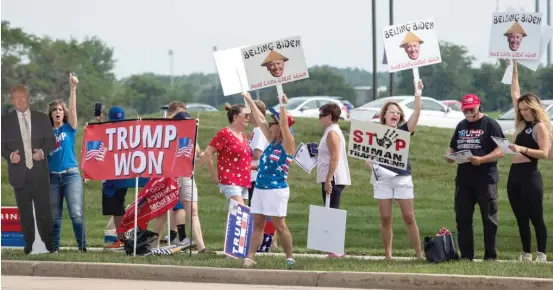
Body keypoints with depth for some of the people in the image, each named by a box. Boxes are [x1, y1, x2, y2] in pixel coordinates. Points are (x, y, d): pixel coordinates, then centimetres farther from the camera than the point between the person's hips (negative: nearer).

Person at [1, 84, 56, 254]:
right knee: (24, 210, 5)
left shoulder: (42, 118, 6)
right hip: (19, 172, 0)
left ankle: (48, 243, 6)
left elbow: (51, 141, 7)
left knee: (43, 208, -2)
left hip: (39, 171, 0)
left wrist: (42, 151, -13)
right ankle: (28, 243, 11)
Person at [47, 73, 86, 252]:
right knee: (55, 216, 8)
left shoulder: (69, 128, 3)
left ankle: (82, 247, -9)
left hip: (71, 175, -3)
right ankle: (54, 247, 16)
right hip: (53, 176, 3)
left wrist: (73, 88, -20)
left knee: (76, 214, -12)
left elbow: (73, 108, -10)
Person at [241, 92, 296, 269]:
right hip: (260, 188, 8)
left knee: (279, 225, -7)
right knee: (257, 224, 6)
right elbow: (260, 120, 19)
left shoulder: (287, 144, -7)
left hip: (276, 191, -8)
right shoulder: (272, 141, 13)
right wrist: (250, 101, 23)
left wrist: (283, 106, -25)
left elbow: (284, 124, -24)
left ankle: (289, 258, -1)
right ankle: (250, 257, 4)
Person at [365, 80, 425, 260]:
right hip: (382, 179, 0)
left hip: (403, 178, 0)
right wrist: (369, 162, -15)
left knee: (409, 217, -2)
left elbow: (417, 113, -7)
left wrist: (418, 93, -13)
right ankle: (387, 254, 8)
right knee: (385, 218, 2)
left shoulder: (403, 131, 5)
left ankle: (419, 253, 1)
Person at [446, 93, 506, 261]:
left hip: (485, 180, -6)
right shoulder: (461, 126, 17)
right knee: (462, 219, 6)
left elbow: (500, 152, -10)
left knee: (489, 219, 0)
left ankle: (490, 255, 5)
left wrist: (481, 160, -24)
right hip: (463, 180, 6)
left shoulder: (490, 125, -3)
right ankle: (466, 255, 12)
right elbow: (452, 148, 24)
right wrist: (450, 156, 0)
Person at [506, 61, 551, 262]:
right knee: (521, 219, 8)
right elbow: (515, 94, 21)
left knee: (536, 218, -6)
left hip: (530, 175, -8)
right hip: (514, 175, 8)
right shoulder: (522, 124, 15)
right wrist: (514, 70, 20)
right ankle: (526, 254, 12)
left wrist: (522, 149, -26)